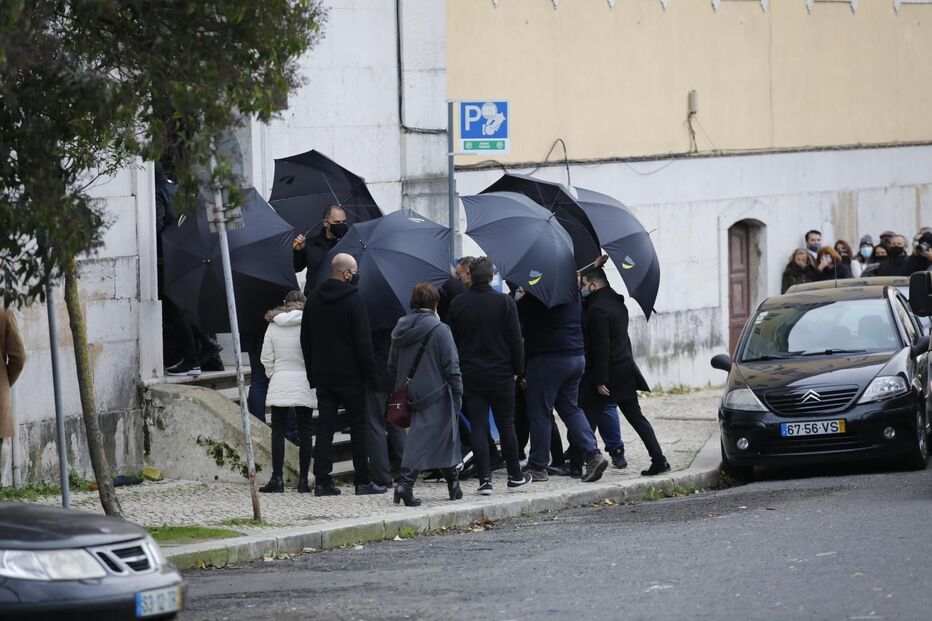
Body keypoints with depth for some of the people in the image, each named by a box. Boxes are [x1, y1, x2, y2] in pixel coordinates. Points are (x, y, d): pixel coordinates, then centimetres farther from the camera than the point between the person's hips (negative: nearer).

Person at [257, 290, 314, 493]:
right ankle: (303, 480, 2)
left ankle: (277, 478, -6)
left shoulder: (273, 326, 1)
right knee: (304, 432, 3)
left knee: (278, 431, 2)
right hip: (304, 384, -1)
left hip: (279, 385, 1)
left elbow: (266, 359, 3)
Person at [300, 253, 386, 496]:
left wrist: (312, 372, 18)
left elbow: (306, 339, 12)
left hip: (322, 374, 5)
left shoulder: (313, 299, 8)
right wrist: (371, 373, -8)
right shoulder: (353, 300, -12)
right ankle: (363, 481, 2)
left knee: (324, 426, 5)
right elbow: (363, 341, -14)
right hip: (350, 375, -5)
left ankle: (322, 481, -1)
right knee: (358, 426, 2)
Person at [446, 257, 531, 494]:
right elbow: (516, 340, -5)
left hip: (470, 375, 1)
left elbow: (451, 341, 3)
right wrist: (517, 369, 5)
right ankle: (515, 476, 17)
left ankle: (485, 479, -7)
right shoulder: (505, 302, -6)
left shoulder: (457, 304, -2)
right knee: (506, 426, 10)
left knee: (478, 428, 1)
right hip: (500, 375, -1)